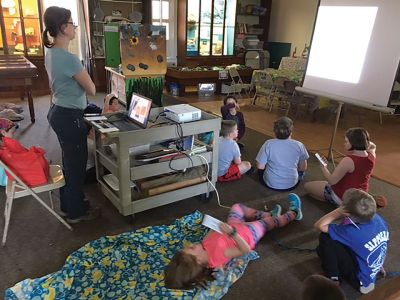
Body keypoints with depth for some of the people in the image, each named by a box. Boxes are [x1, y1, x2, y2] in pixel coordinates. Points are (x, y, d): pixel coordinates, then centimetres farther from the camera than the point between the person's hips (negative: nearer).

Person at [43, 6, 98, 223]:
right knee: (76, 164, 5)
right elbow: (91, 90, -16)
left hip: (57, 112, 10)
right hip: (69, 117, -10)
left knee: (69, 162, 21)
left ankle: (68, 204, 37)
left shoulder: (51, 53, 7)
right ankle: (75, 212, 22)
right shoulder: (68, 58, -24)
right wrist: (81, 81, 3)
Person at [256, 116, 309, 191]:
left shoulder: (268, 144, -17)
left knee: (261, 170, 30)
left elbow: (260, 167, -11)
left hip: (270, 184, -1)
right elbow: (303, 168, -2)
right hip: (291, 185, 1)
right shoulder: (299, 145, -13)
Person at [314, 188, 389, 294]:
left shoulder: (351, 232, -35)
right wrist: (378, 264, 21)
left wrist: (339, 210, -25)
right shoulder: (378, 218, -15)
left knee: (325, 238, -15)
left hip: (360, 279, -7)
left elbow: (319, 225, -25)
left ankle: (333, 278, -2)